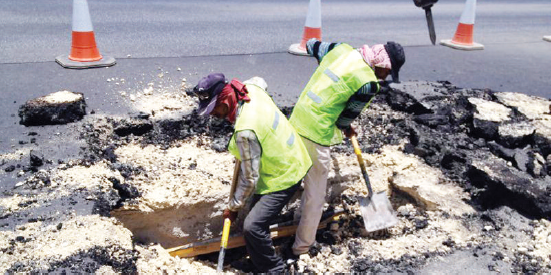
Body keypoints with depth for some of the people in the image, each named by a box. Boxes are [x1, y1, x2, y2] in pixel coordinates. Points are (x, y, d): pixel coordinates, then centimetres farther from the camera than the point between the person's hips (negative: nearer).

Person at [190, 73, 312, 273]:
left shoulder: (245, 132, -36)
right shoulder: (251, 88, -11)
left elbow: (249, 178, -25)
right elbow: (259, 81, 18)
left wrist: (233, 207, -11)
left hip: (284, 176, -10)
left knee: (252, 226, -16)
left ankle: (273, 269, 7)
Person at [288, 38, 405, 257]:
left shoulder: (341, 49, 3)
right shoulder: (368, 83, -16)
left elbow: (311, 45, 20)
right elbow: (345, 119, -8)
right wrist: (347, 130, 16)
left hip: (296, 122, 8)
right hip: (316, 135, -8)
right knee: (315, 195, 8)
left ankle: (303, 215, 48)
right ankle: (301, 248, 22)